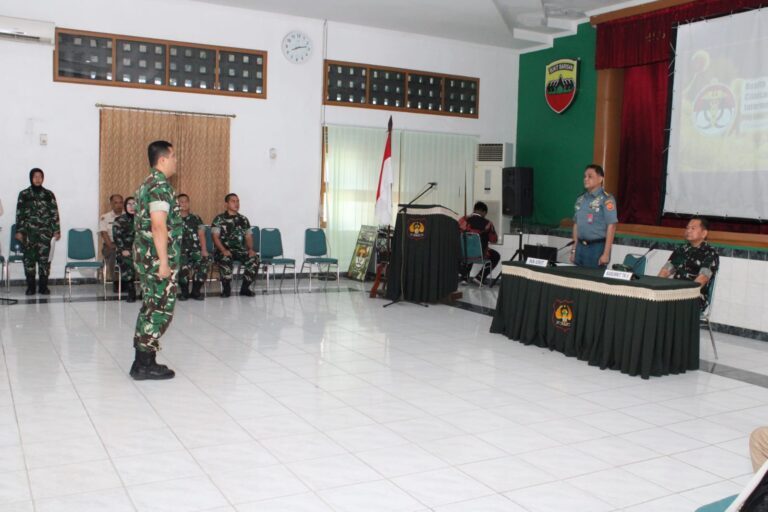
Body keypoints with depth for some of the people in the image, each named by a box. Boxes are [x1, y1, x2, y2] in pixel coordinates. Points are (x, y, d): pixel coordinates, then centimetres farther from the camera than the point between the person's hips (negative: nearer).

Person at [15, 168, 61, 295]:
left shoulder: (49, 194, 8)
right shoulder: (24, 194, 6)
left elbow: (54, 213, 6)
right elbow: (19, 214, 4)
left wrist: (57, 230, 0)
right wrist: (19, 231, -3)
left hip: (45, 231, 0)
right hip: (29, 230, 0)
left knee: (44, 258, -4)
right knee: (29, 258, -2)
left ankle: (43, 286, 3)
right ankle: (30, 287, 5)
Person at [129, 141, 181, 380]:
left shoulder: (149, 183, 17)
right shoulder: (160, 185, -15)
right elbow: (159, 226, -23)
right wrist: (164, 261, -23)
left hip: (146, 255, 10)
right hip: (157, 257, -10)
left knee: (150, 308, 14)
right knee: (161, 309, -4)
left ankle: (143, 361, 19)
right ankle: (145, 364, 0)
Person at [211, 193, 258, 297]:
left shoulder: (243, 219, 17)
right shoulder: (219, 219, 4)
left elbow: (248, 237, 16)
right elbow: (215, 237, -4)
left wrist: (250, 249, -4)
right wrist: (223, 250, -20)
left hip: (240, 250, 4)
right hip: (224, 250, -3)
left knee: (254, 259, -26)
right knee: (225, 260, -38)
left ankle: (245, 288, -8)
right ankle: (226, 288, -14)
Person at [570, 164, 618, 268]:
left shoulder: (606, 199, -9)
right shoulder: (580, 199, 11)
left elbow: (611, 226, -12)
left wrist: (606, 253, -16)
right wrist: (574, 249, 13)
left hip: (597, 247, -6)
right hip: (580, 247, 6)